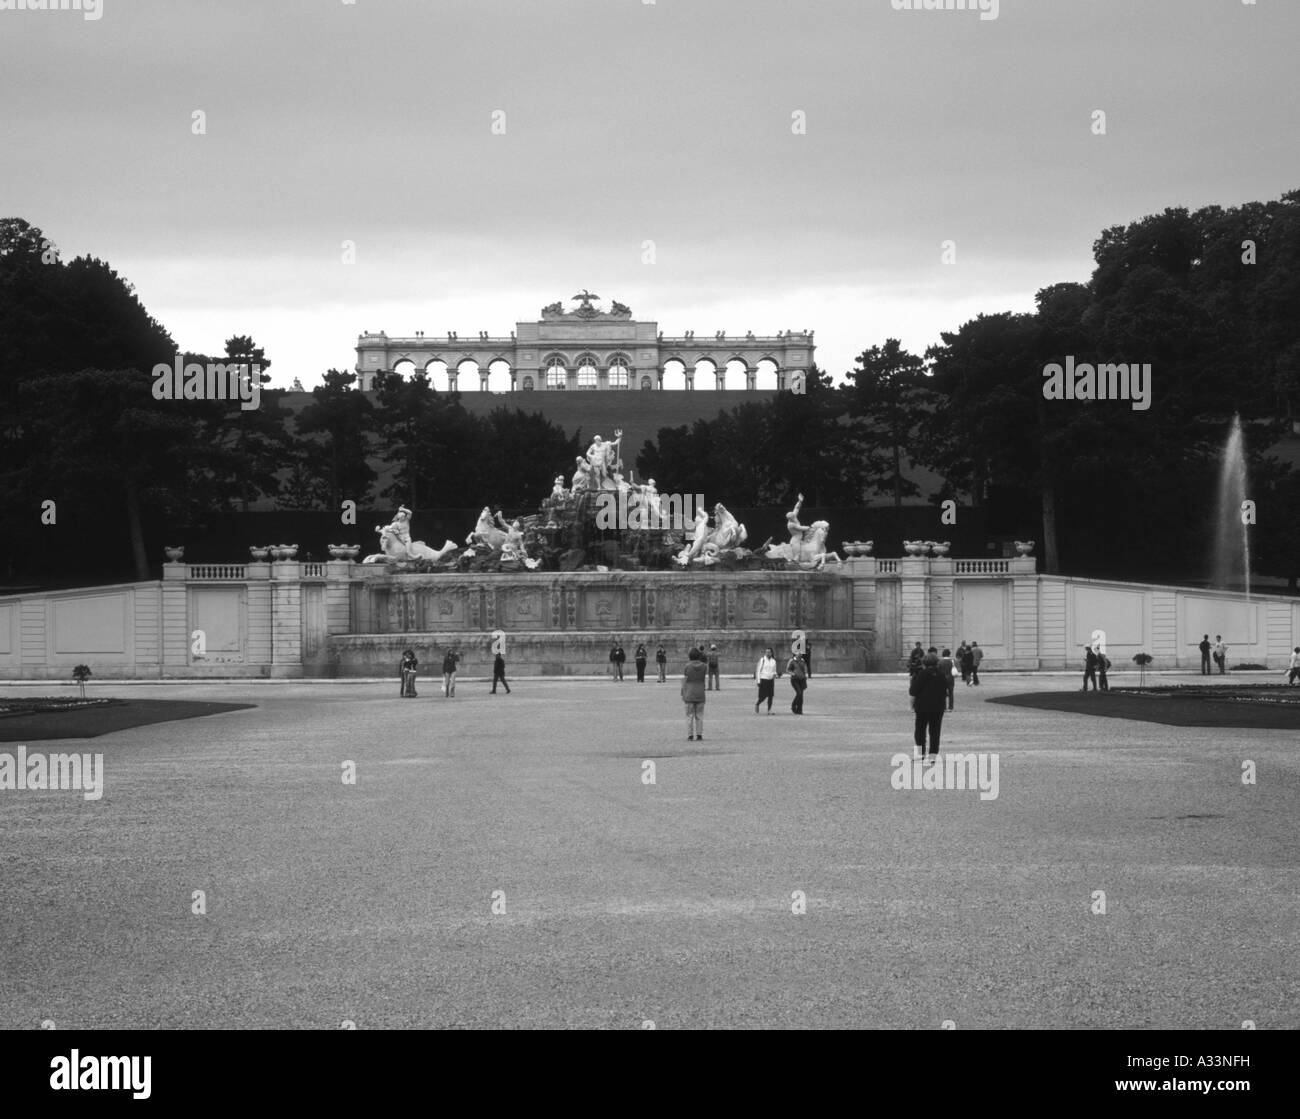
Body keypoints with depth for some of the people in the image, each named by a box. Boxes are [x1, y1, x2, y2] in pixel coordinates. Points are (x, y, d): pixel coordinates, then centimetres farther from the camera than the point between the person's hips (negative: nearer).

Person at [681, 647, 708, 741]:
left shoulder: (688, 666, -9)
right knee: (699, 716, 8)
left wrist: (682, 694, 0)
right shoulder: (703, 666, -2)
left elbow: (684, 681, -8)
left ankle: (690, 736, 0)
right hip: (700, 694, 2)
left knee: (690, 715, 2)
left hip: (689, 694, -2)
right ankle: (699, 735, 5)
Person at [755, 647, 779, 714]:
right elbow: (758, 670, -5)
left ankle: (769, 710, 0)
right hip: (763, 680, -4)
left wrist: (774, 674, -5)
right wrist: (758, 681, -9)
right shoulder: (762, 660, -5)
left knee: (770, 696, -4)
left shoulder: (773, 661, 9)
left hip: (771, 680, 4)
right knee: (763, 696, -6)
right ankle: (757, 705, 22)